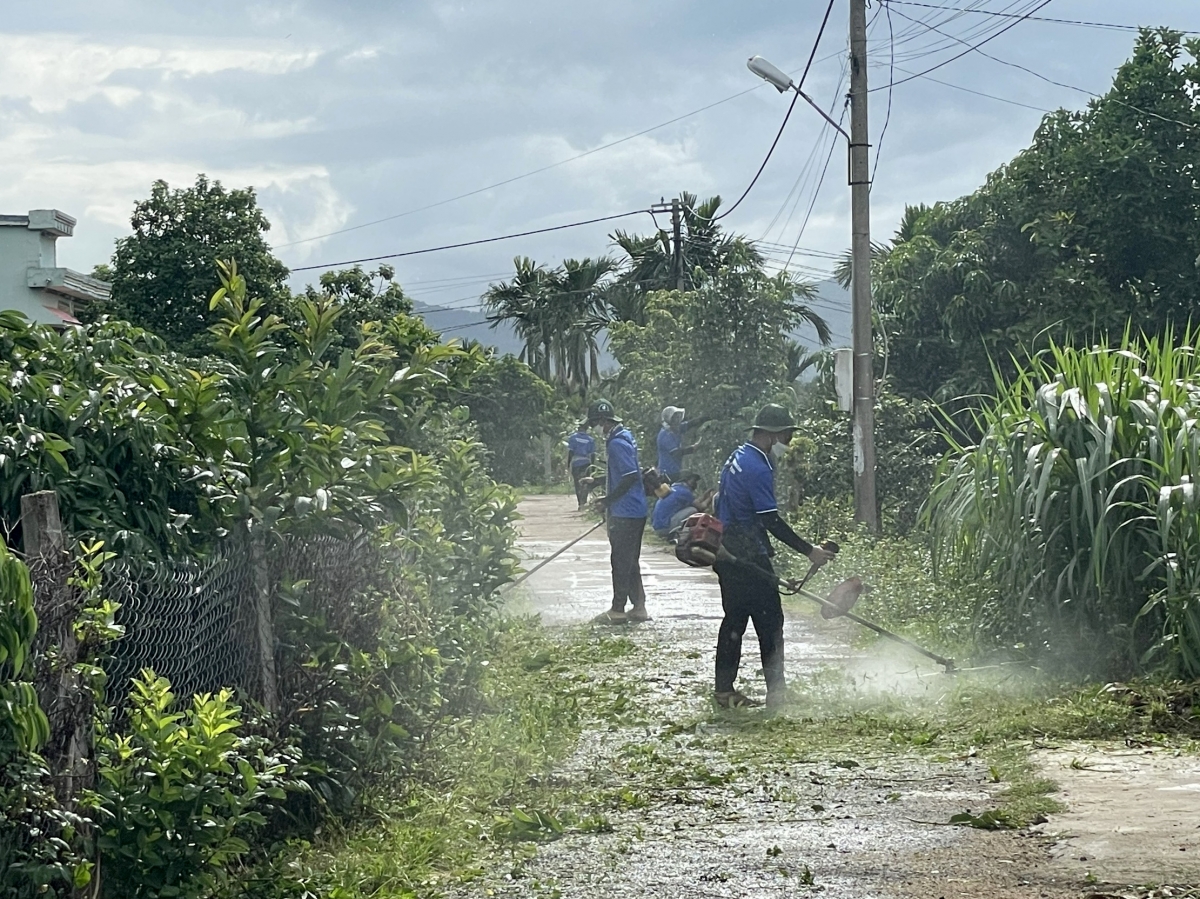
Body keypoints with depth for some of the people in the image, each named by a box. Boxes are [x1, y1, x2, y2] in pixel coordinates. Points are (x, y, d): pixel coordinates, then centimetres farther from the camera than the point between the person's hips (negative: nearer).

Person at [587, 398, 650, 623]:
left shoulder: (617, 443, -17)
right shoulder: (624, 438, 15)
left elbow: (630, 476, -24)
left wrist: (608, 500, -18)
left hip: (625, 513, -10)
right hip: (635, 511, 10)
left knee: (621, 561, -3)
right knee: (630, 562, 14)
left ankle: (618, 609, 2)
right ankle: (638, 607, 17)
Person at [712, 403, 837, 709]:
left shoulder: (738, 457, 13)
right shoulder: (758, 468, -18)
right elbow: (771, 521, -20)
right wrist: (809, 551, -17)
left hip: (728, 554, 10)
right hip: (749, 558, -10)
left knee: (735, 620, 12)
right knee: (769, 621, -4)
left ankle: (724, 691, 13)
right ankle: (776, 691, -1)